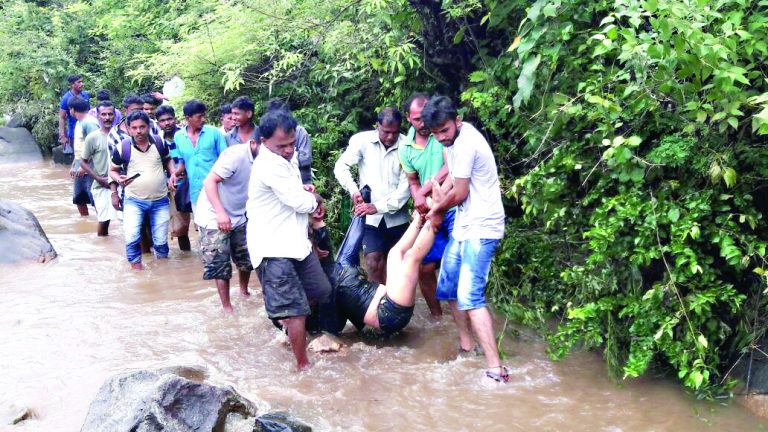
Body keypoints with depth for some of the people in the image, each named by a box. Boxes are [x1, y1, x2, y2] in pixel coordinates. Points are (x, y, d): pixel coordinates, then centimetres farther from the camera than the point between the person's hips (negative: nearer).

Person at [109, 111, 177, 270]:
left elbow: (167, 160, 16)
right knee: (131, 236, -20)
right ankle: (136, 265, 1)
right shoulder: (122, 148, -9)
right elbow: (113, 170, 5)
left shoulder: (160, 142, -3)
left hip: (160, 200, 2)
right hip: (133, 200, -2)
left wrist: (173, 173, -2)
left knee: (161, 240, 8)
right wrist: (119, 179, -17)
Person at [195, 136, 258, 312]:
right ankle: (227, 307, 11)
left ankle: (244, 291, 36)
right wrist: (221, 213, -35)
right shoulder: (236, 155, -26)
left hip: (238, 217, 7)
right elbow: (209, 181, -28)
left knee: (247, 257, 11)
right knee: (220, 265, -1)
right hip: (214, 217, -7)